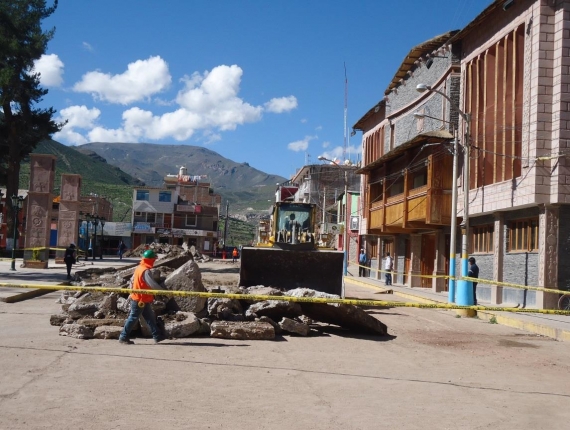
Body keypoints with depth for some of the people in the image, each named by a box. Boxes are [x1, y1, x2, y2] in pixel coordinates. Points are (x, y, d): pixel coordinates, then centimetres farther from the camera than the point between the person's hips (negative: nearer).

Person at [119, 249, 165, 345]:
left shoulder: (139, 267, 7)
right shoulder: (146, 271, -22)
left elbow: (132, 280, 16)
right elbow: (153, 284, -27)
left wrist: (133, 290, 25)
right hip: (140, 300, -10)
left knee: (150, 317, 12)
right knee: (133, 318, 0)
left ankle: (157, 336, 17)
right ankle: (123, 337, 8)